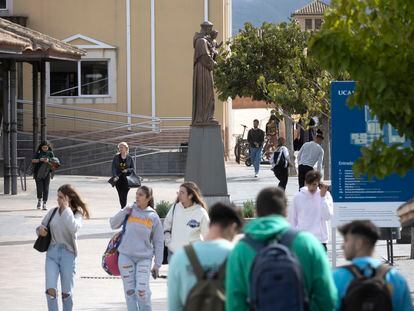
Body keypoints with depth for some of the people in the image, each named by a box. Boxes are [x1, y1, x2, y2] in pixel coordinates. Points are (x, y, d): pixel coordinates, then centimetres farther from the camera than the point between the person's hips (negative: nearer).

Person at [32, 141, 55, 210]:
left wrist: (48, 160, -18)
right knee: (39, 188, -5)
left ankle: (44, 204, 5)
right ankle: (39, 200, 21)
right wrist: (40, 159, -18)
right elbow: (33, 160, -2)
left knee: (46, 189, -2)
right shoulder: (38, 153, 5)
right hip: (38, 173, -1)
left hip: (47, 173, 1)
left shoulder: (50, 153, 7)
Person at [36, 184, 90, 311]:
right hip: (52, 253, 2)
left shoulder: (77, 214, -4)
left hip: (68, 254, -2)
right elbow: (42, 226, 15)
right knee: (50, 290, -13)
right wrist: (40, 229, -9)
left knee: (66, 293, 6)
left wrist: (66, 208, -18)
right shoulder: (53, 212, 4)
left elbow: (73, 228, -24)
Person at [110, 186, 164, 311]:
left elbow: (158, 242, 5)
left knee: (142, 291, -12)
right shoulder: (130, 210, 3)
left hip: (144, 258, -1)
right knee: (129, 291, 4)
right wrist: (125, 211, -10)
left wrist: (157, 264, 3)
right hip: (126, 256, 1)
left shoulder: (153, 217, 1)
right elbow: (113, 224, 1)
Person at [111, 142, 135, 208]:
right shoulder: (116, 157, 5)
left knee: (124, 196, -9)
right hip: (118, 179, 2)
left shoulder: (130, 158, 3)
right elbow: (113, 168, -2)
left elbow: (133, 168, 5)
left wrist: (127, 170, -16)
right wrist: (115, 176, -18)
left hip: (126, 179, -2)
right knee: (121, 196, 3)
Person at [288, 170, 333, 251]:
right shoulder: (298, 197, 0)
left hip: (320, 240, 0)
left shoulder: (325, 195, -2)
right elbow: (292, 219, 6)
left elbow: (327, 216, -13)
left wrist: (323, 197, -17)